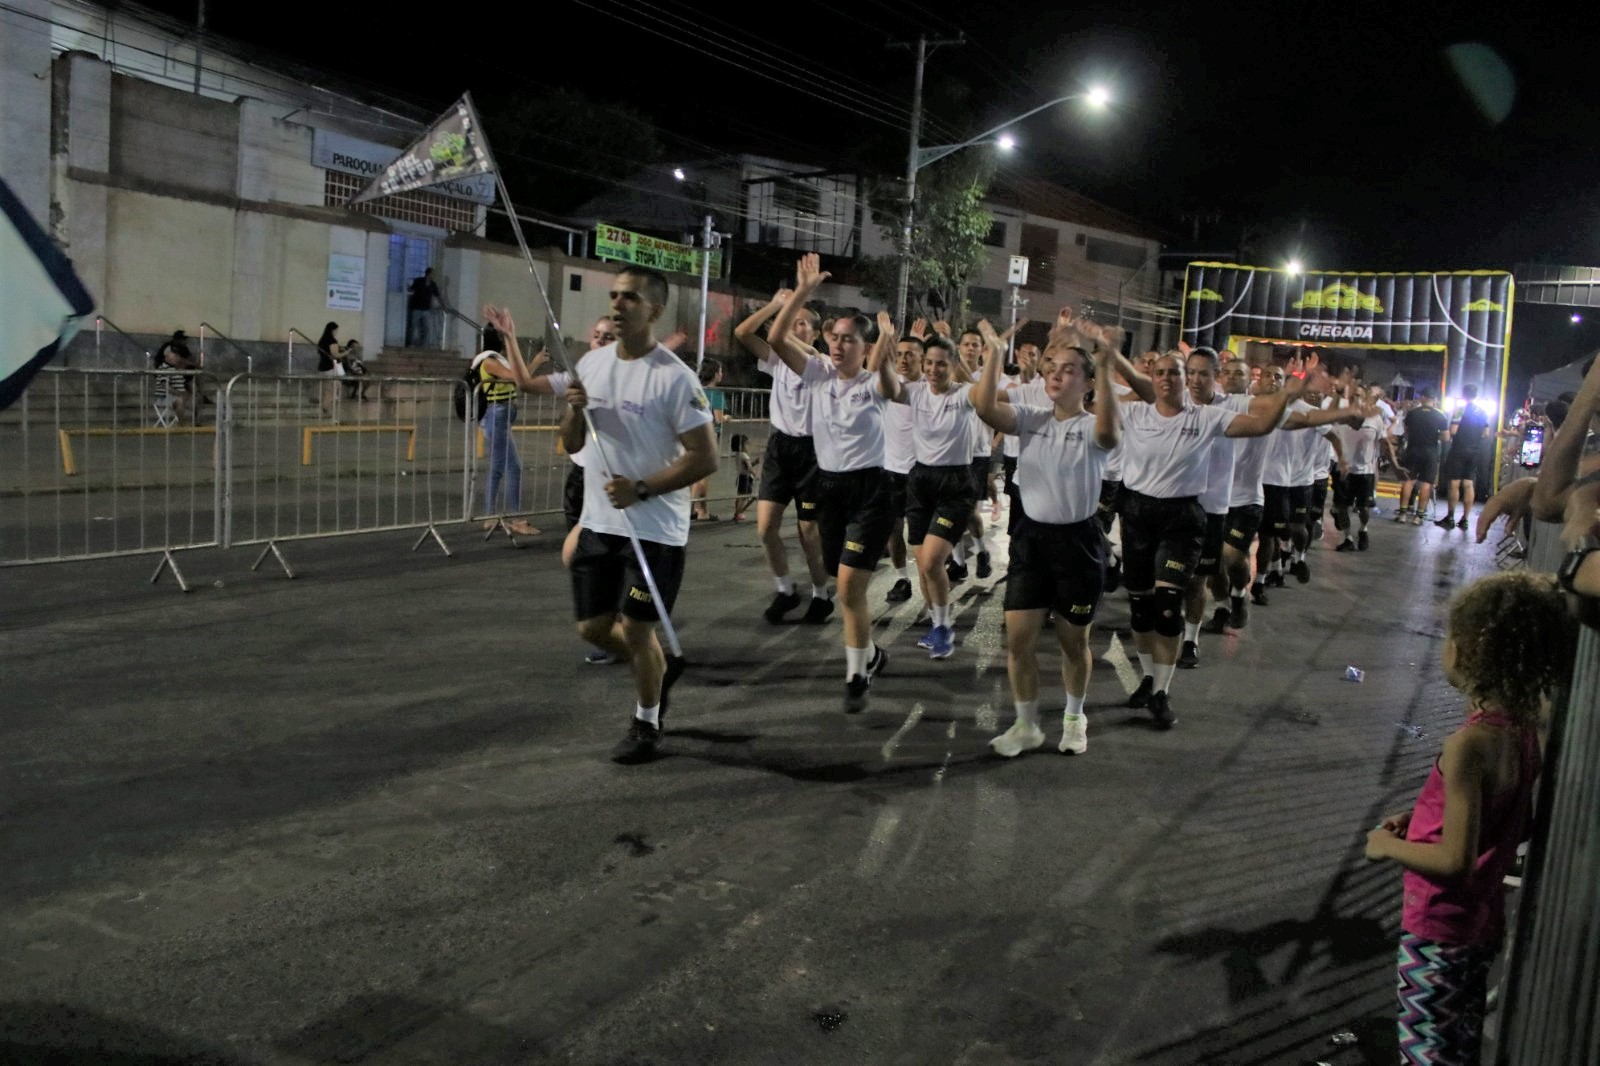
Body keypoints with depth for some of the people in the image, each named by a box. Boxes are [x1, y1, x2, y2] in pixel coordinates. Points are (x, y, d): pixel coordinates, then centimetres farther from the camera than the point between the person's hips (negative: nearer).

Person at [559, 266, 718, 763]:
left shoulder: (674, 378, -15)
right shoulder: (591, 363, 5)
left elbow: (705, 458, -17)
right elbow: (572, 445, 12)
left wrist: (641, 489, -23)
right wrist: (573, 409, -9)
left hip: (655, 530, -6)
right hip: (598, 522, 7)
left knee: (637, 631, 2)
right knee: (592, 627, 12)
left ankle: (646, 724, 25)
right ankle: (659, 667, 40)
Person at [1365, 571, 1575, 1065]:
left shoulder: (1470, 744, -28)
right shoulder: (1523, 728, -2)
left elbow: (1456, 861, -28)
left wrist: (1388, 846, -12)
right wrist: (1423, 817, 7)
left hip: (1440, 932, -8)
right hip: (1483, 921, 8)